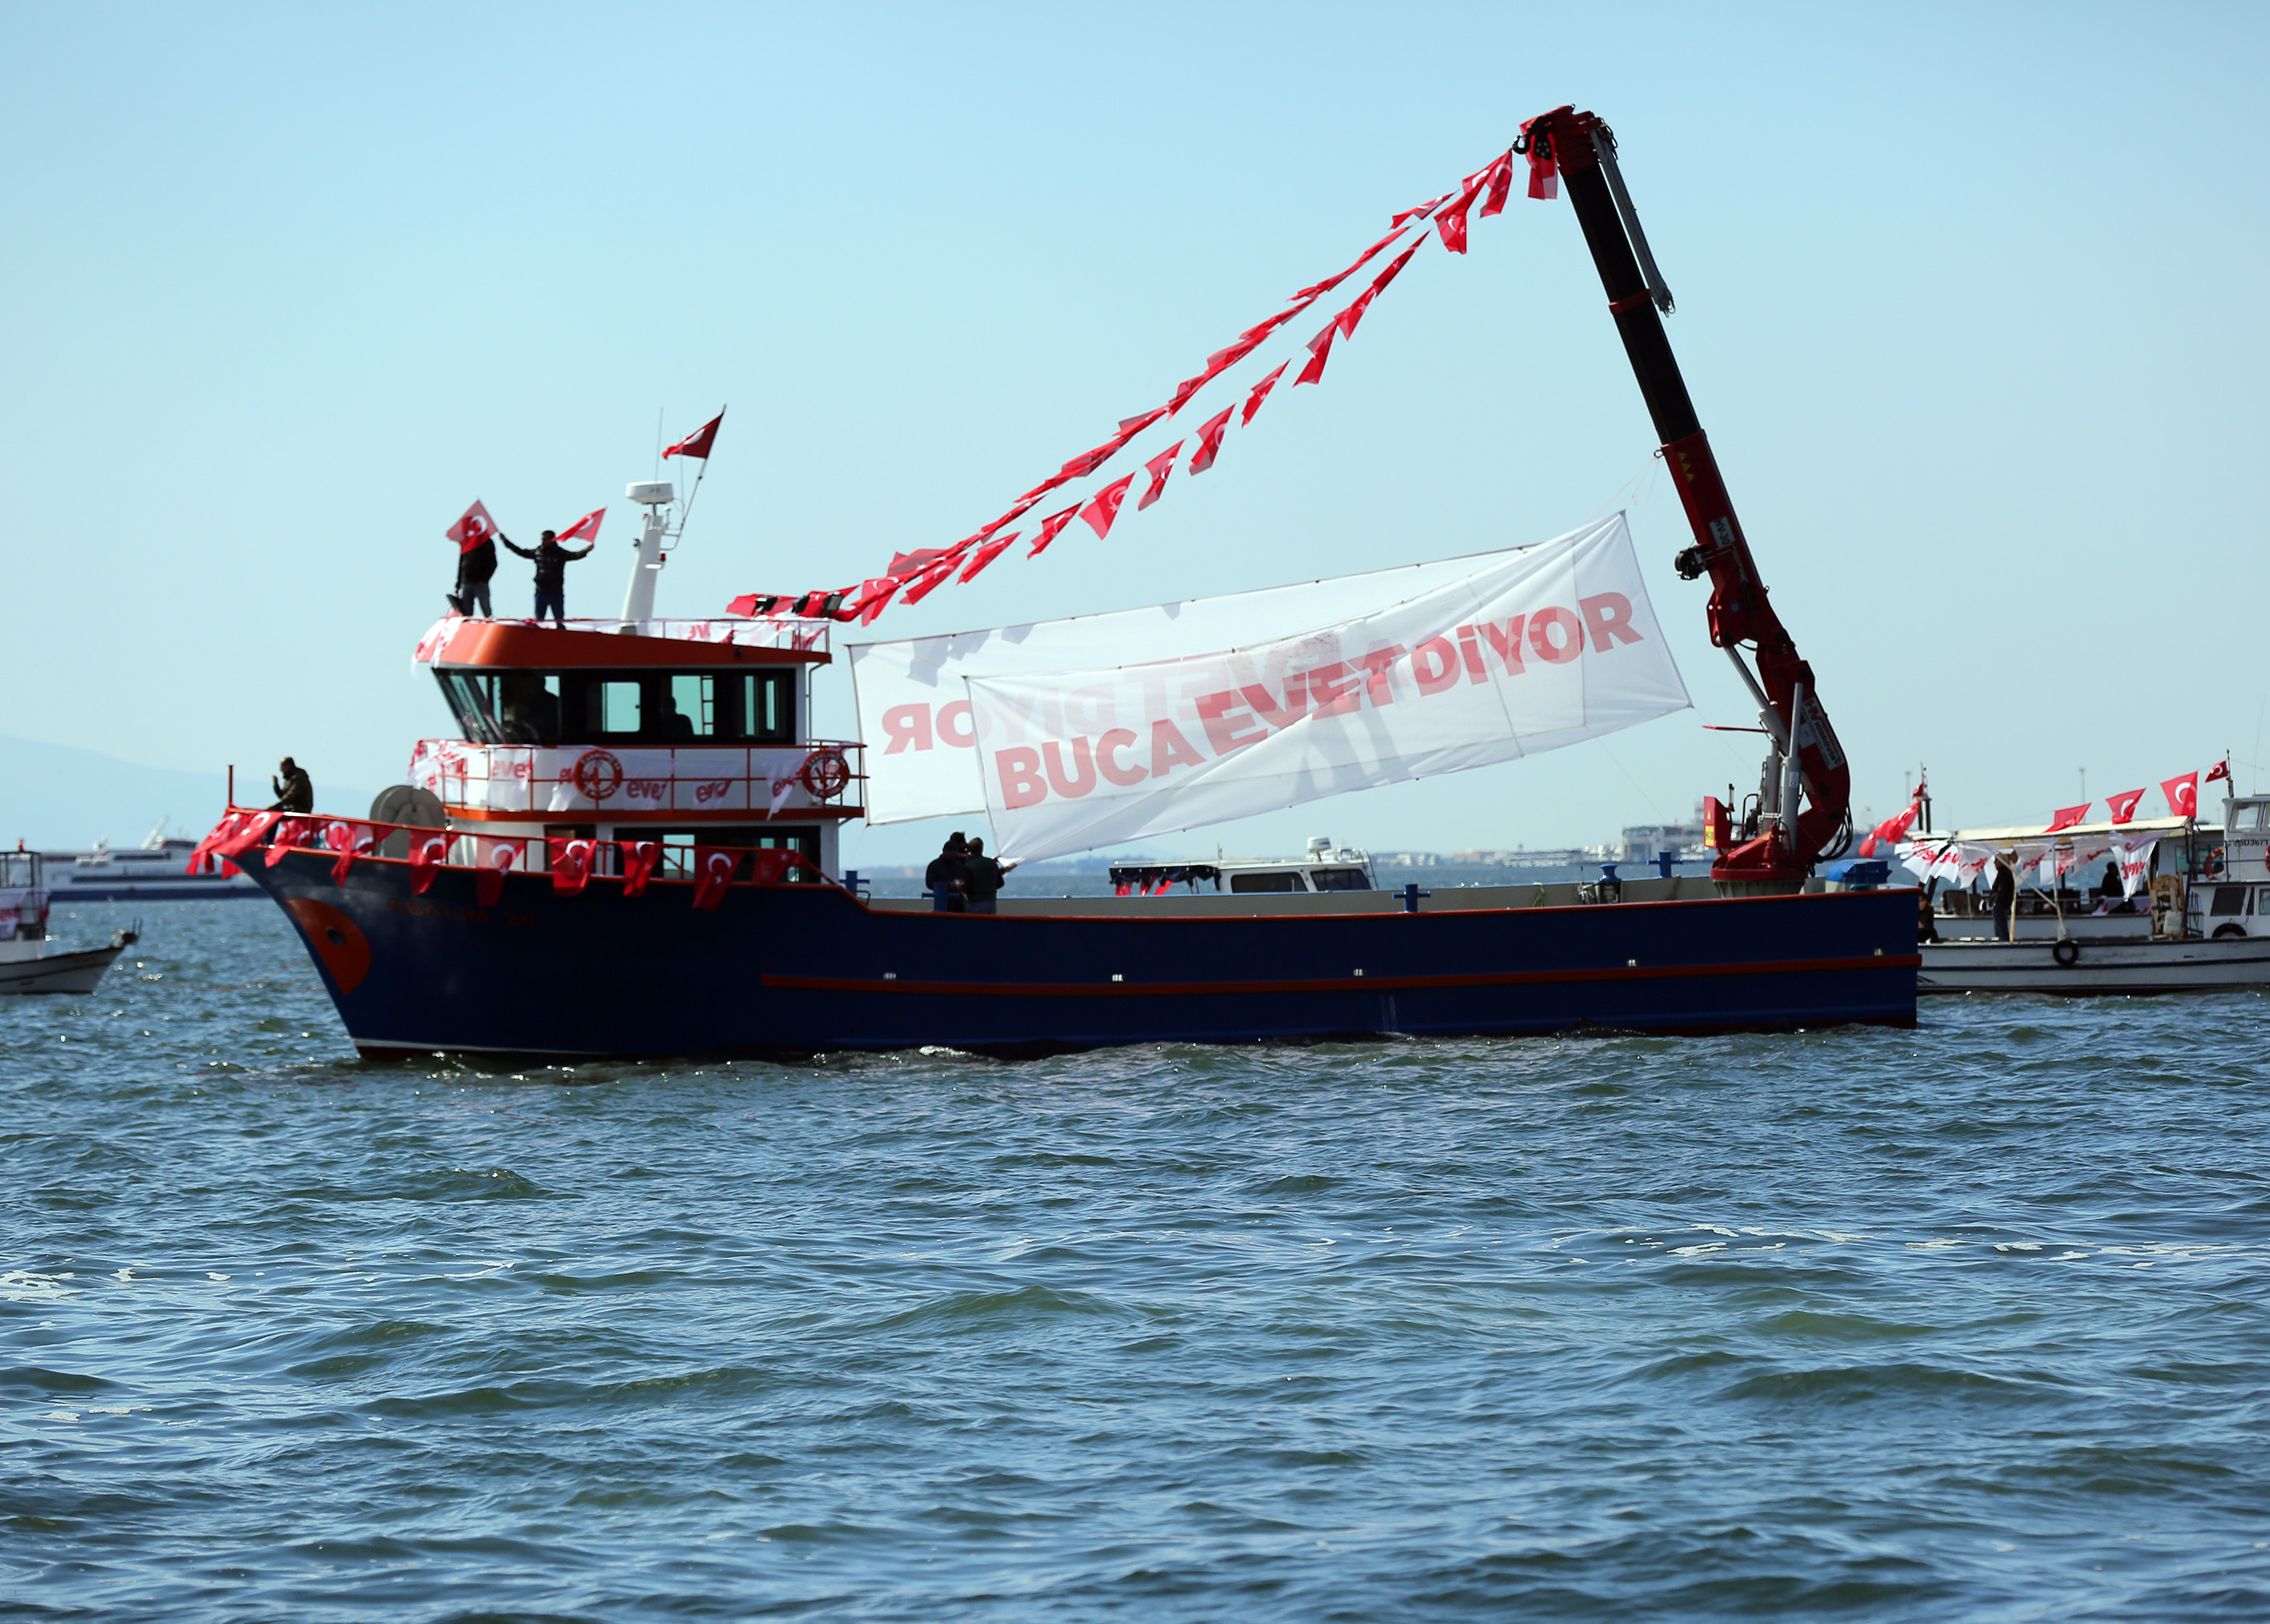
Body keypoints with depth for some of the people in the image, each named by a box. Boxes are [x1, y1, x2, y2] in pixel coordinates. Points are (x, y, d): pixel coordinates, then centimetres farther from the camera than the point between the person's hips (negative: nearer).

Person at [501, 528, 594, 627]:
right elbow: (521, 552, 14)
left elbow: (574, 556, -22)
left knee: (559, 622, -1)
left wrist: (586, 551, -42)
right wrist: (506, 541, 16)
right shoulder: (538, 552, 4)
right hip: (541, 592, 4)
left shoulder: (560, 553, -8)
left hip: (556, 593, -4)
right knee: (538, 620, 9)